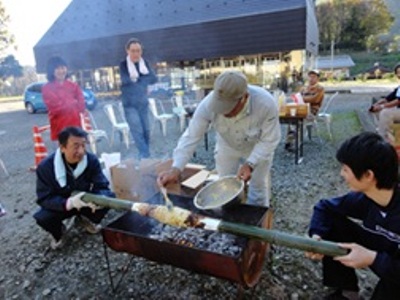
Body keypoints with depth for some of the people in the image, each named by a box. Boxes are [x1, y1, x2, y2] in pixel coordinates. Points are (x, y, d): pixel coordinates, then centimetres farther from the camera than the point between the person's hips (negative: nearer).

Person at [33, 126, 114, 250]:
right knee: (42, 217, -31)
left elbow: (102, 186, -22)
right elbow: (44, 198, -26)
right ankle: (58, 232, 9)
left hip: (84, 201, 2)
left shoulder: (92, 160, -22)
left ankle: (86, 219, 11)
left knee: (109, 197, -23)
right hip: (61, 205, -1)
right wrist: (69, 202, -45)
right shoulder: (45, 167, -26)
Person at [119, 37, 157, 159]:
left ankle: (146, 155, 21)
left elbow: (154, 78, -5)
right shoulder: (123, 64, -5)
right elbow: (125, 80, -18)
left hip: (143, 102, 4)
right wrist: (144, 79, -17)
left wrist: (136, 79, -13)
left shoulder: (144, 63, 5)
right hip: (130, 104, -4)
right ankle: (145, 156, -10)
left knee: (146, 130, 7)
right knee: (137, 130, -13)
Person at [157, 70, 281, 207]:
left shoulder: (266, 104, -38)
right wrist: (176, 168, -42)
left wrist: (250, 164, -38)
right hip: (227, 146, 2)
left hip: (258, 148, -1)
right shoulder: (208, 104, -36)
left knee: (258, 186, 11)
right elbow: (191, 136, -31)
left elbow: (269, 140, -26)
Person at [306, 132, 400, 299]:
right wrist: (316, 236, -21)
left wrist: (373, 259, -38)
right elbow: (324, 207, -5)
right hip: (378, 249, 6)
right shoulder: (362, 198, -18)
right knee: (332, 224, -11)